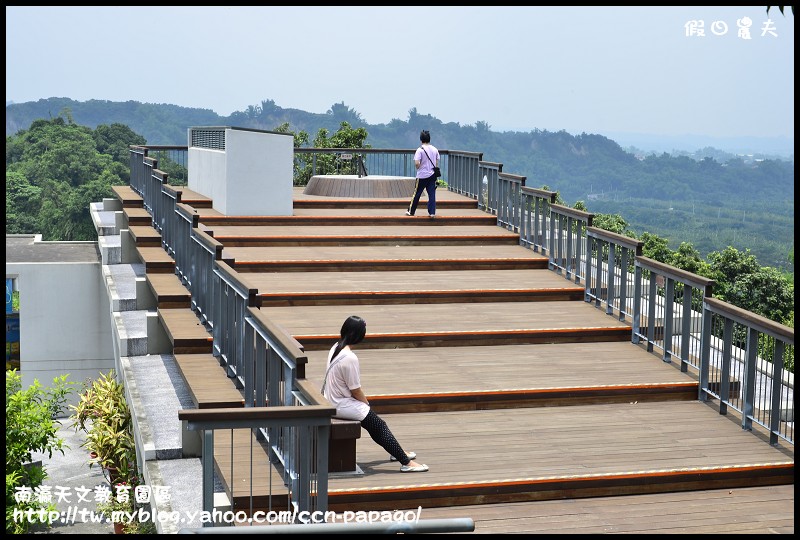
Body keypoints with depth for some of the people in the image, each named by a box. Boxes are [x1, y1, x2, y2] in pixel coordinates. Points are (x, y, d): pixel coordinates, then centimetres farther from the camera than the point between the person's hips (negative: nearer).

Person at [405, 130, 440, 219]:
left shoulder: (420, 150, -12)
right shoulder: (435, 149, 4)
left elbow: (417, 163, -20)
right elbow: (437, 163, 9)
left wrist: (418, 168, 1)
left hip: (422, 175, -4)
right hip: (432, 175, 4)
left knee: (417, 193, 7)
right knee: (432, 194, 3)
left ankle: (411, 211, 17)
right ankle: (432, 212, -3)